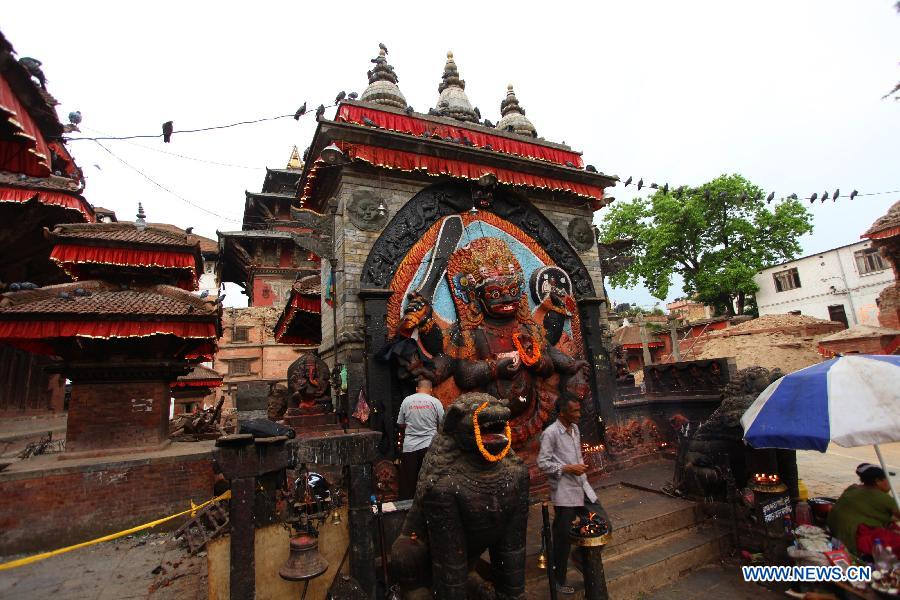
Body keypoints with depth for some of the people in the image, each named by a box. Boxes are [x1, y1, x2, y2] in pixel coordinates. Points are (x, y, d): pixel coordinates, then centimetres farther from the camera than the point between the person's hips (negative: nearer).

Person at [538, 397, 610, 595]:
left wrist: (581, 465, 8)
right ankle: (559, 581, 24)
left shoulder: (575, 428, 8)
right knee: (563, 538, 4)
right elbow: (542, 463, -18)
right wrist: (568, 469, -20)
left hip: (583, 488, 8)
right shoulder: (550, 433, -18)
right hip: (564, 493, -7)